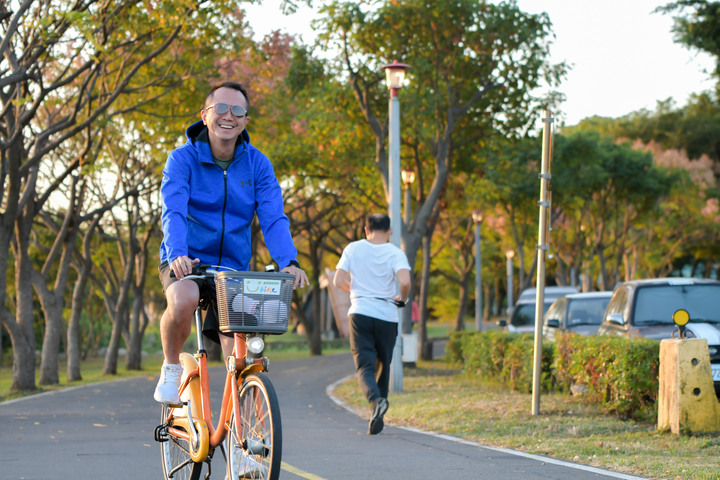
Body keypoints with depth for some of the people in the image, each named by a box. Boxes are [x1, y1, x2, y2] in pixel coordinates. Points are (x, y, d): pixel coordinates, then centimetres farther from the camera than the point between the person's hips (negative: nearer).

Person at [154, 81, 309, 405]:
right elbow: (173, 212, -21)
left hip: (233, 267, 3)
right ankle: (171, 367, -8)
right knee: (182, 302, -35)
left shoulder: (257, 165, 1)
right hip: (186, 264, -3)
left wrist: (288, 261, -28)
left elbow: (273, 218, -9)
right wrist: (177, 253, -41)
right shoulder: (182, 159, -7)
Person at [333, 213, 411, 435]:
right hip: (387, 316, 0)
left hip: (360, 313, 0)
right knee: (382, 365, 15)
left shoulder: (353, 249, 6)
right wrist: (402, 299, 5)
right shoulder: (395, 253, 1)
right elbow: (405, 281, -15)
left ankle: (376, 400, -33)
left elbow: (338, 281, 2)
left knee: (364, 365, -4)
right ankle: (377, 418, 16)